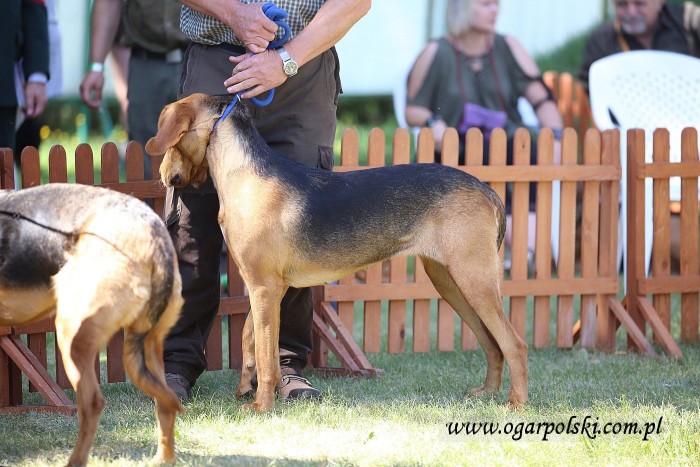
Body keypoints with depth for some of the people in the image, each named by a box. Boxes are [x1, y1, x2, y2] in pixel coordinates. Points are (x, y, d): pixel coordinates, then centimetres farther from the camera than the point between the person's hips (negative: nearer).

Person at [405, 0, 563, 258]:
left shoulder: (508, 48, 11)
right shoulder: (437, 54, 5)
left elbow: (542, 99, 4)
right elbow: (412, 110, 9)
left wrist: (555, 137, -13)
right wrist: (433, 122, -14)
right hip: (456, 151, -2)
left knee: (531, 152, -32)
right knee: (487, 157, -36)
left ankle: (528, 251, -45)